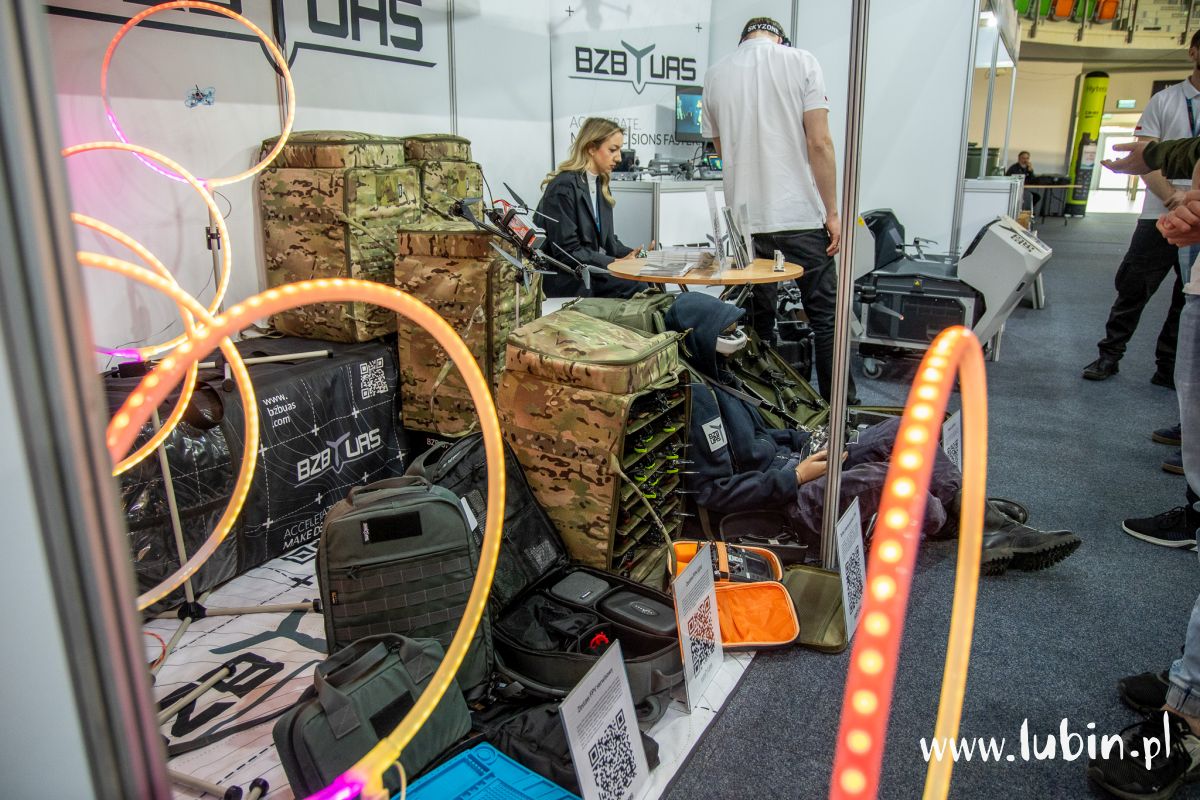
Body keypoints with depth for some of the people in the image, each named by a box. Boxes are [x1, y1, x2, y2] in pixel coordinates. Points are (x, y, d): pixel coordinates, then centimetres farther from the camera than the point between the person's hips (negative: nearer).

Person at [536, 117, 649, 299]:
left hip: (592, 273, 8)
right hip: (566, 281, -8)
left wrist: (635, 255, -6)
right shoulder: (564, 187, -14)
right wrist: (616, 263, -20)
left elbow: (607, 240, 13)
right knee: (639, 286, -22)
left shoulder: (600, 186, 14)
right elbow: (567, 252, -18)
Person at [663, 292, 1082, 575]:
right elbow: (713, 492, -26)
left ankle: (984, 519, 1)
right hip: (784, 503, -10)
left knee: (903, 430, 2)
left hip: (788, 466, 10)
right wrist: (796, 476, -21)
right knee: (883, 477, -30)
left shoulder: (714, 377, 10)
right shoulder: (698, 397, -22)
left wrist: (804, 441, 6)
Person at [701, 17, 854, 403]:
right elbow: (819, 143, -8)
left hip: (745, 217, 3)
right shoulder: (801, 62, -1)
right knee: (825, 318, 6)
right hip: (801, 215, -3)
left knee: (759, 319, 12)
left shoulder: (714, 76, 8)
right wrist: (832, 212, -2)